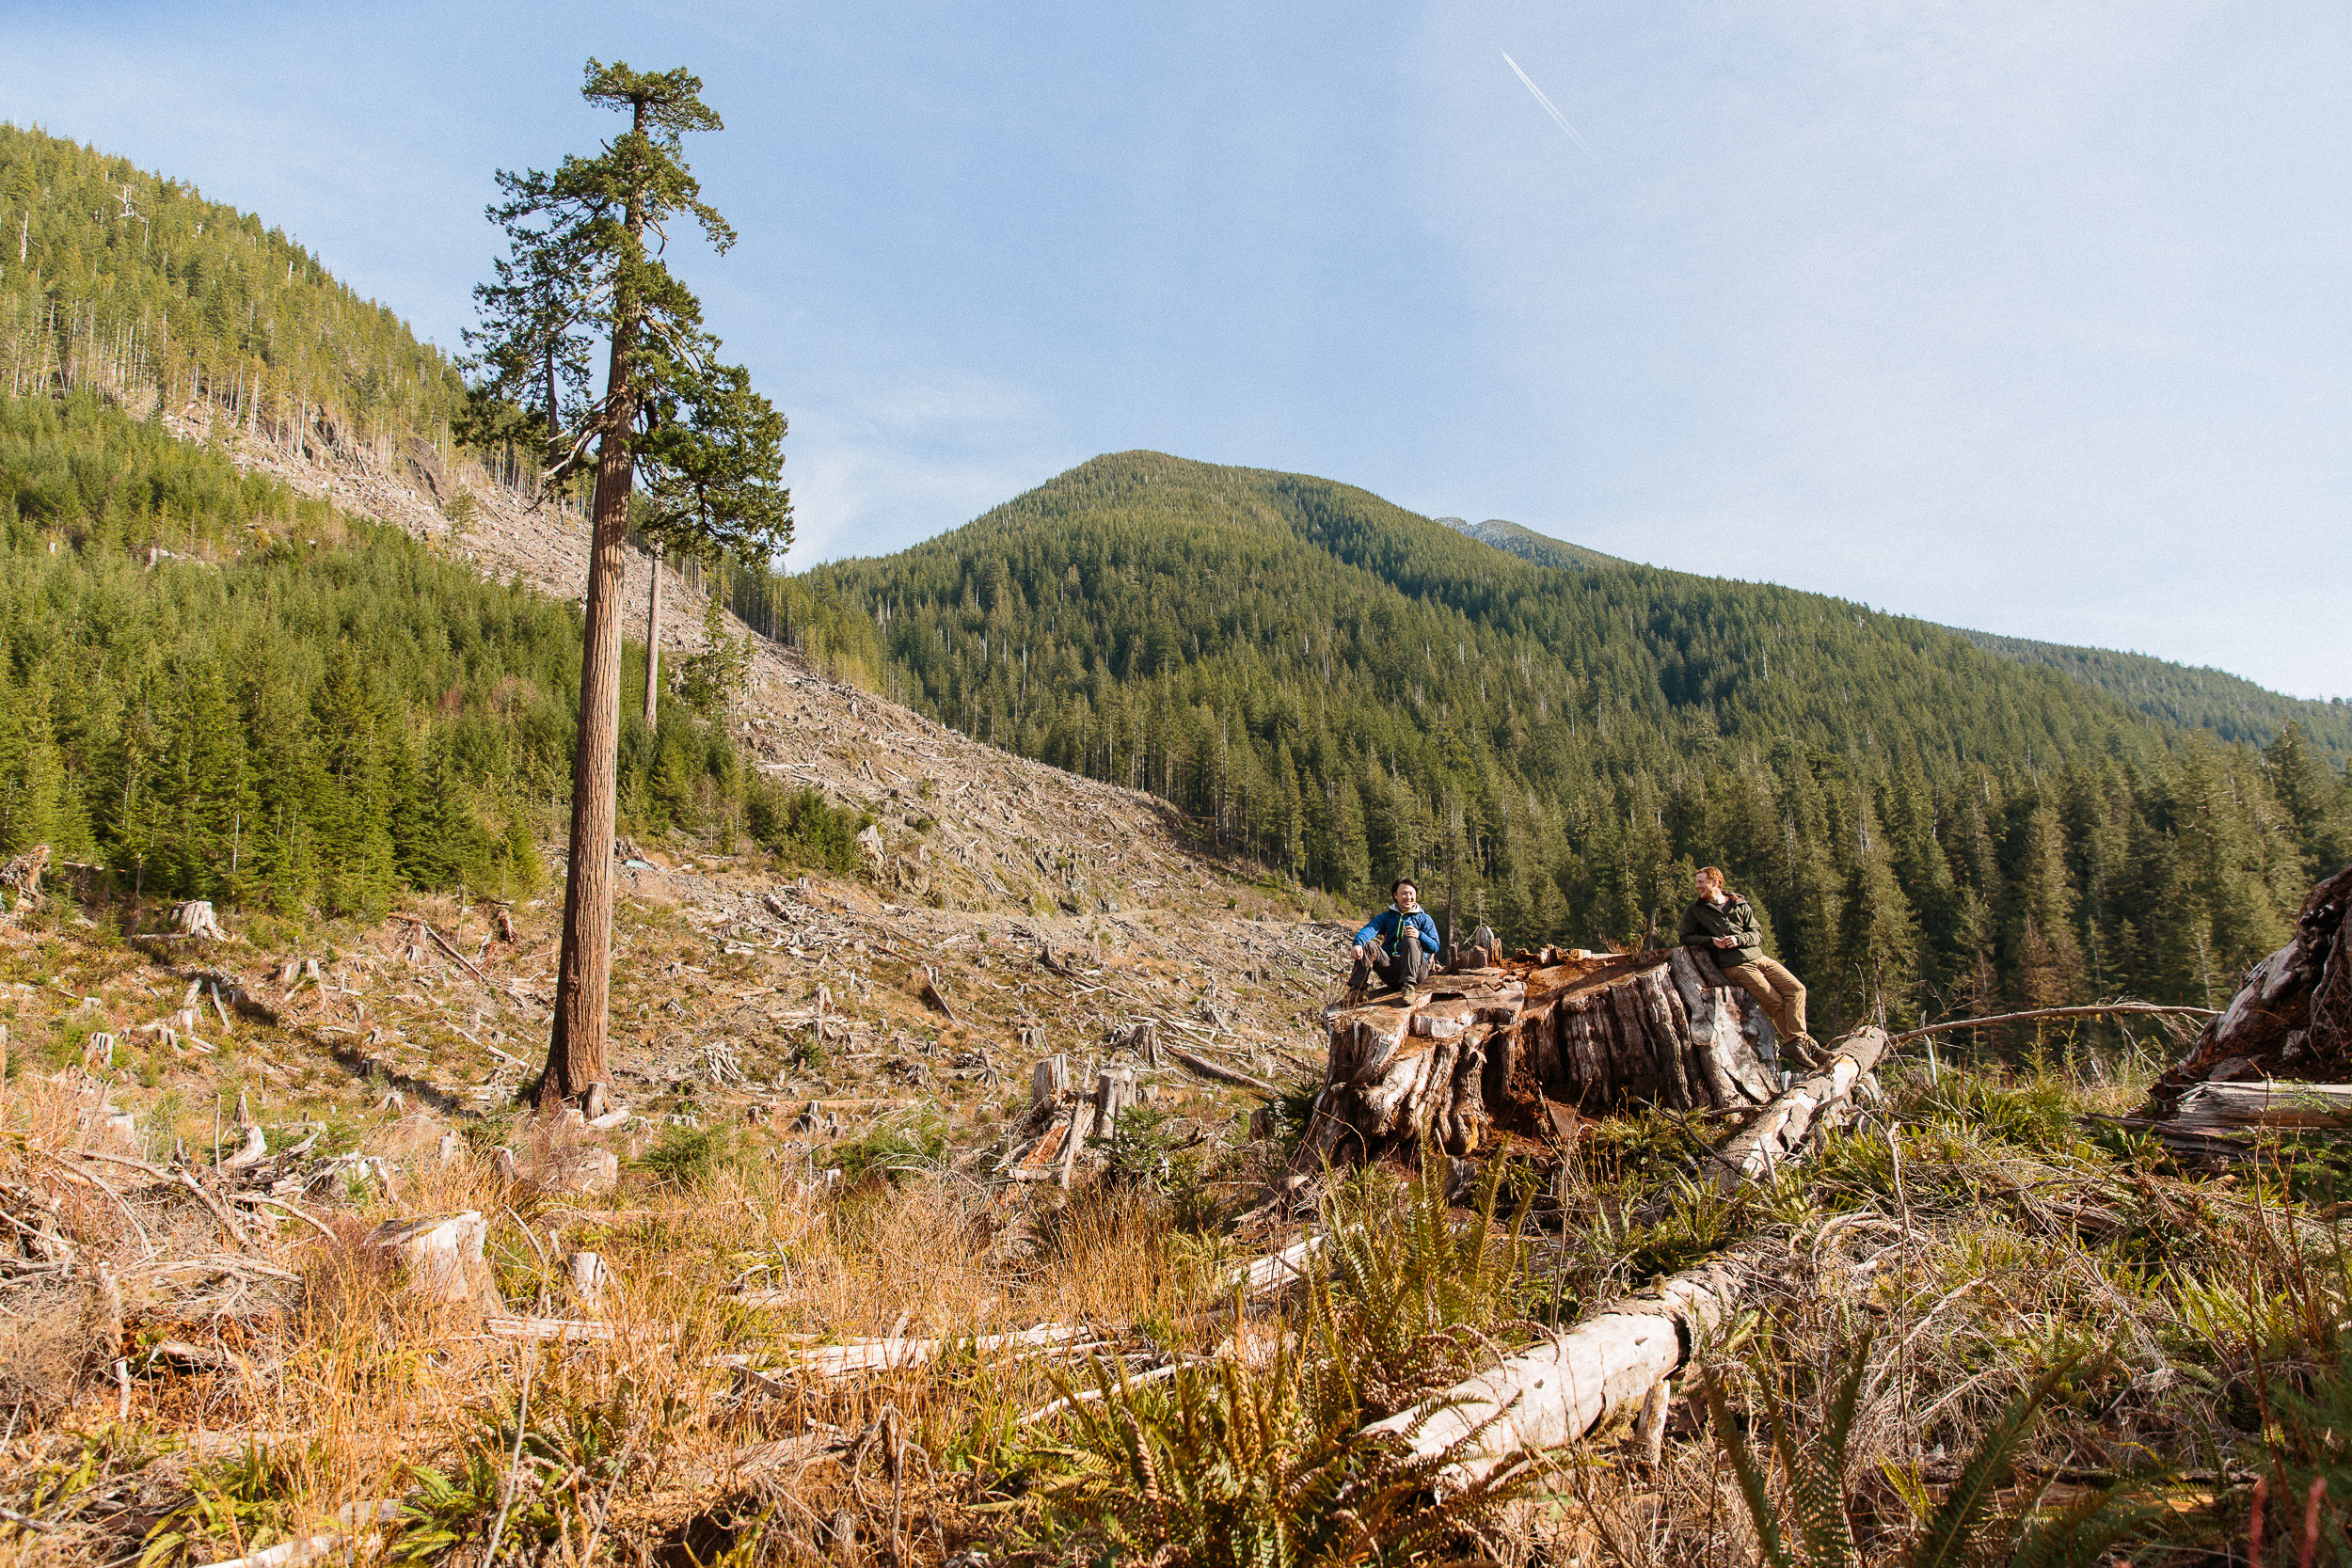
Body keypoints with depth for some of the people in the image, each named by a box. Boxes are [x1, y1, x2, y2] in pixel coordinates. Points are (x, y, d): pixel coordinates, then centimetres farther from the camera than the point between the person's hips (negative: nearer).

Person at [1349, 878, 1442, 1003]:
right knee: (1369, 945, -18)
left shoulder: (1424, 919, 12)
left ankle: (1408, 986, -38)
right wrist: (1358, 943, -28)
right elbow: (1370, 928, -5)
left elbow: (1435, 946, -1)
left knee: (1410, 940, -28)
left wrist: (1419, 935, -23)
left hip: (1417, 968, -2)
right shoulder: (1387, 916, 17)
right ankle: (1357, 987, -27)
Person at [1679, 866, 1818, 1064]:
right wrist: (1711, 940, -9)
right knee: (1775, 1002, -17)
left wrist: (1738, 939, -11)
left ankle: (1796, 1042, -21)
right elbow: (1686, 938, 7)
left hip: (1759, 958, 4)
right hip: (1736, 966, -4)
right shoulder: (1694, 911, 10)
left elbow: (1757, 934, 10)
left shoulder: (1740, 905, 15)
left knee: (1797, 989, -14)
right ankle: (1802, 1042, -11)